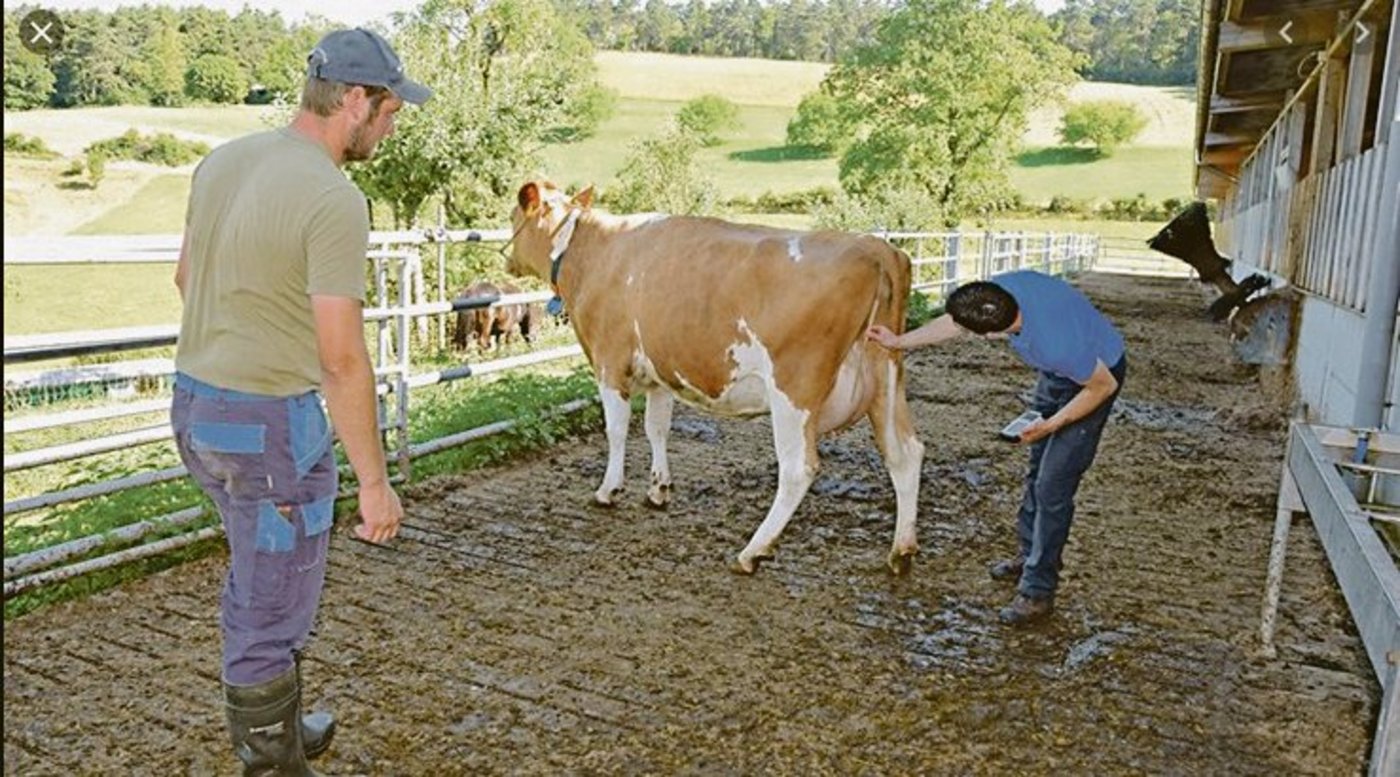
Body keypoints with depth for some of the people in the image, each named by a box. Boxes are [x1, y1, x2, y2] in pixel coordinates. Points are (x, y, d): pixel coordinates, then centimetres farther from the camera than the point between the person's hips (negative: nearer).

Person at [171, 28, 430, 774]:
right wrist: (375, 481, -16)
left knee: (261, 578, 26)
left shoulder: (222, 161, 5)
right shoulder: (335, 200, -22)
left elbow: (186, 277, 19)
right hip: (272, 424, -9)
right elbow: (341, 360, -23)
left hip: (197, 405, 9)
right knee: (273, 610, 7)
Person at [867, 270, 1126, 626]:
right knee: (1038, 468, 18)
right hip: (1056, 374, 8)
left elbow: (1105, 385, -25)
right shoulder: (1003, 288, -28)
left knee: (1053, 486, -9)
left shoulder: (1057, 346, -44)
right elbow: (956, 321, -7)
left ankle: (1038, 592, 1)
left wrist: (1052, 425, -20)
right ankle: (1031, 555, 34)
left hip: (1098, 375, -8)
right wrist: (900, 341, -4)